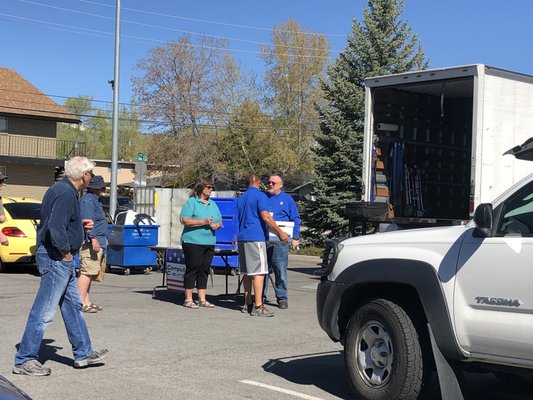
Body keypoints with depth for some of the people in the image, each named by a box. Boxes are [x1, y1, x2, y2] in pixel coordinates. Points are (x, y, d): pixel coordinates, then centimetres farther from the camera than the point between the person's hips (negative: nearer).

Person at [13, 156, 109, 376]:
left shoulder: (61, 189, 13)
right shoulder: (66, 193, -19)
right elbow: (55, 227, -29)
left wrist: (80, 224, 16)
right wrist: (65, 251, -18)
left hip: (62, 260, 11)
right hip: (56, 259, -11)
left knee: (73, 305, 18)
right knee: (44, 311, -5)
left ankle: (83, 353, 28)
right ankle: (24, 360, 3)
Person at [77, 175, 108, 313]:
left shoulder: (94, 200, 23)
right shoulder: (88, 200, -11)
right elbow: (88, 221, -20)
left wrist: (103, 241, 27)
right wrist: (93, 239, -25)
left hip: (98, 242, 11)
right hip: (90, 242, -11)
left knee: (90, 273, 12)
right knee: (87, 272, -12)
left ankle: (86, 302, 16)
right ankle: (81, 303, -13)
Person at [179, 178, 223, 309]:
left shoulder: (213, 204, 18)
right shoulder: (191, 202, -4)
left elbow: (219, 221, 22)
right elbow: (184, 220, -14)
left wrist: (217, 225, -3)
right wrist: (203, 222, -18)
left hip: (209, 242, 7)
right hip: (193, 242, -7)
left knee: (204, 270, 8)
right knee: (192, 269, -4)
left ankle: (202, 299, 14)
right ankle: (188, 299, 3)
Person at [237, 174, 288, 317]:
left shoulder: (241, 198, 19)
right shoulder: (260, 196, -5)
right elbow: (266, 217, -15)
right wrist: (280, 233, -13)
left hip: (242, 237, 8)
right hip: (256, 237, -8)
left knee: (247, 272, 12)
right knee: (259, 272, -9)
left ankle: (247, 304, 15)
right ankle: (258, 306, -14)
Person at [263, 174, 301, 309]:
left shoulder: (287, 199, 9)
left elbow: (295, 219, 7)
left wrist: (295, 237, -1)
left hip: (280, 240, -3)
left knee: (280, 270, -3)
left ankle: (282, 298, 4)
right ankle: (260, 296, 13)